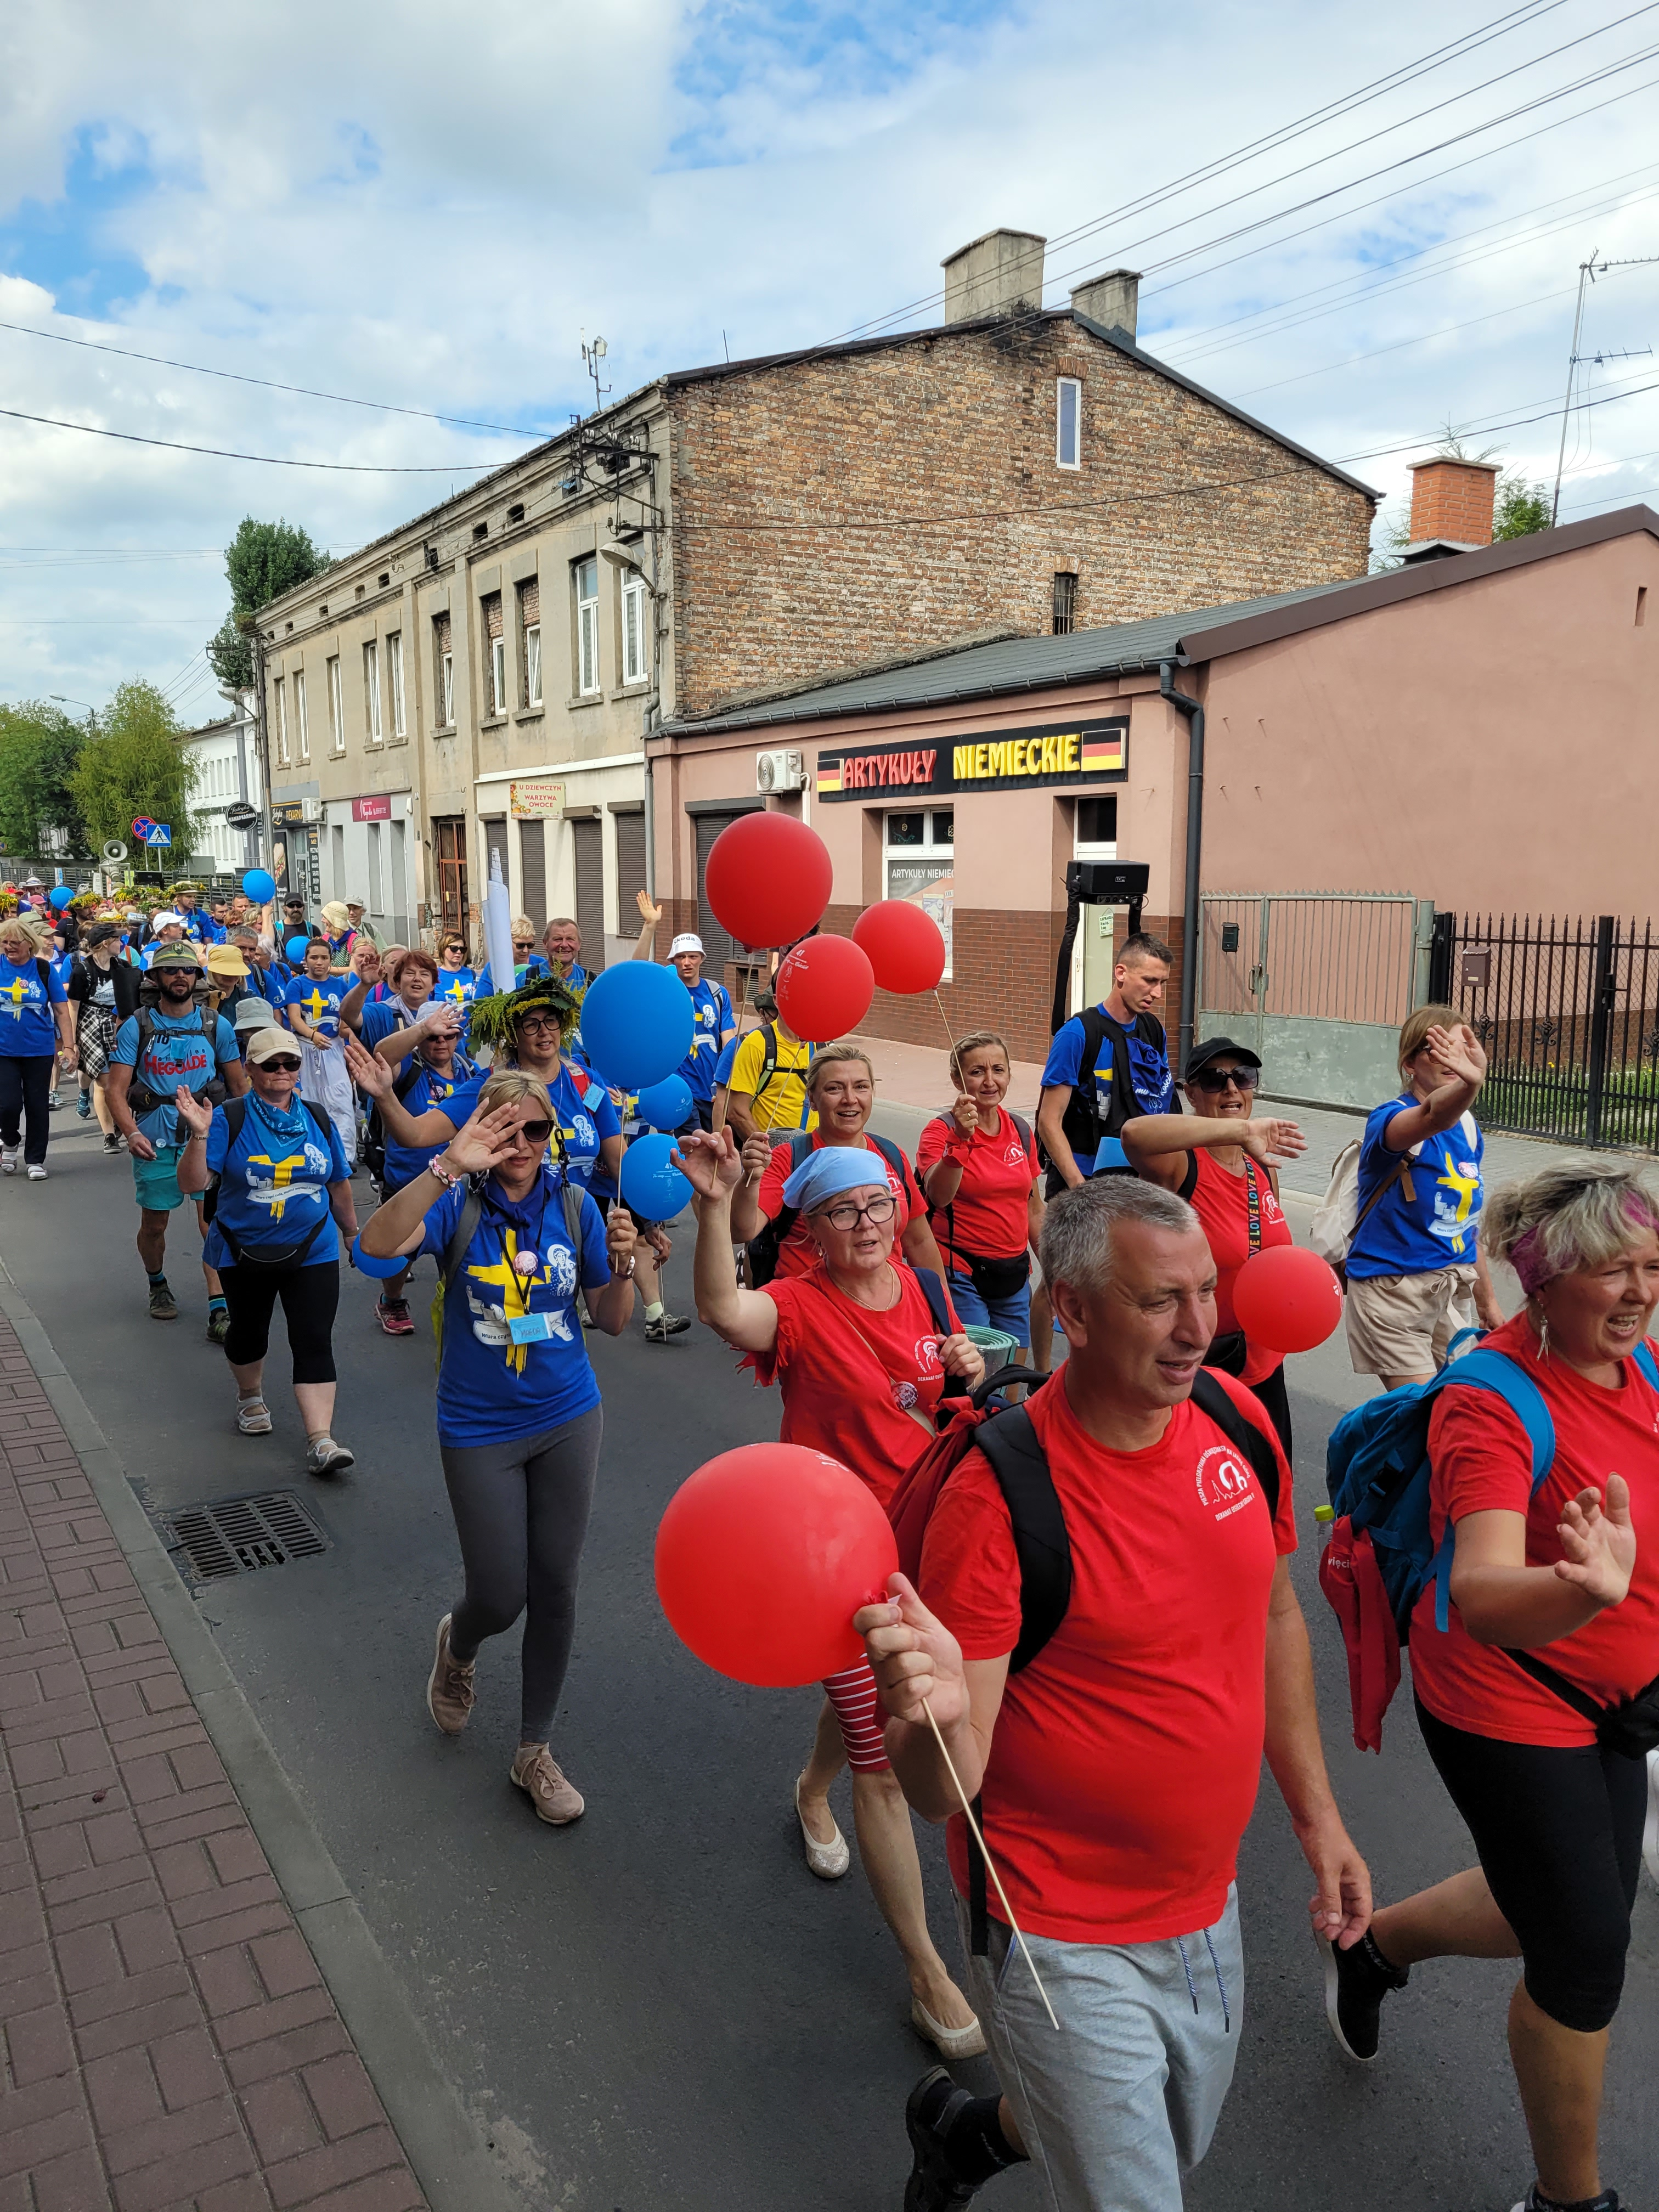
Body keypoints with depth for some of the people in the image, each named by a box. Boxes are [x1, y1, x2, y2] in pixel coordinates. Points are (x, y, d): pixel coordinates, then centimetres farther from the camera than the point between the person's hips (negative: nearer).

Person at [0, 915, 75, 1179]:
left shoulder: (44, 969, -3)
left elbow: (61, 1010, 1)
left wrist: (68, 1046, -4)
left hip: (40, 1050, 0)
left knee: (37, 1107, 6)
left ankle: (35, 1160, 19)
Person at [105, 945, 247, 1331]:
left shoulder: (217, 1026, 2)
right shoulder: (136, 1027, -1)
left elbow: (239, 1085, 8)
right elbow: (116, 1089, -6)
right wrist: (131, 1133, -21)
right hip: (154, 1141, 1)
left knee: (215, 1220, -11)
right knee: (154, 1224, 14)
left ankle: (219, 1313, -12)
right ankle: (157, 1285, 42)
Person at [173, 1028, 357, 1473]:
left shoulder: (317, 1120, 1)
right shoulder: (229, 1120, -11)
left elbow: (338, 1186, 12)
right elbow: (194, 1183, -20)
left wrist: (352, 1231, 19)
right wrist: (199, 1135, -34)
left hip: (312, 1252, 1)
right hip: (245, 1253, -1)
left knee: (314, 1343, -7)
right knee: (248, 1331, 20)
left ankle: (321, 1441, -10)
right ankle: (251, 1397, 49)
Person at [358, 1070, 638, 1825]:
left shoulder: (574, 1206, -4)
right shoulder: (459, 1202, -12)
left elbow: (612, 1322, 1)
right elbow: (379, 1243, -33)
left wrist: (623, 1263, -19)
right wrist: (447, 1167, -42)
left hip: (567, 1420, 3)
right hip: (480, 1430, -2)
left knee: (554, 1586, 9)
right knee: (500, 1596, 4)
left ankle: (535, 1752, 30)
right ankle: (457, 1646, 44)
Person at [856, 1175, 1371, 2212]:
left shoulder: (1236, 1416, -8)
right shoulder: (995, 1495, -26)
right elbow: (946, 1792, -24)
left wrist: (1316, 1810, 10)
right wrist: (931, 1715, -45)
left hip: (1209, 1908, 6)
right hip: (1068, 1945, -6)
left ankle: (968, 2128, 52)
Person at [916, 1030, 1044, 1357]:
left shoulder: (1020, 1130, 7)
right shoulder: (942, 1130, -9)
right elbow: (939, 1196, -27)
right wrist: (960, 1139, -37)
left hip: (1014, 1277, 5)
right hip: (961, 1277, -5)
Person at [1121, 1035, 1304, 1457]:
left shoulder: (1264, 1164, 4)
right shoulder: (1180, 1165, -18)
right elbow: (1135, 1133, -43)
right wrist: (1241, 1129, -40)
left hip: (1262, 1370, 7)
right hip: (1191, 1371, -7)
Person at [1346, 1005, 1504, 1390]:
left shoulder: (1468, 1128, 6)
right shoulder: (1390, 1118, -16)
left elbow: (1466, 1220, 16)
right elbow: (1432, 1118, -43)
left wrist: (1487, 1299, 20)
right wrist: (1470, 1084, -64)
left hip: (1455, 1286, 7)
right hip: (1393, 1289, -7)